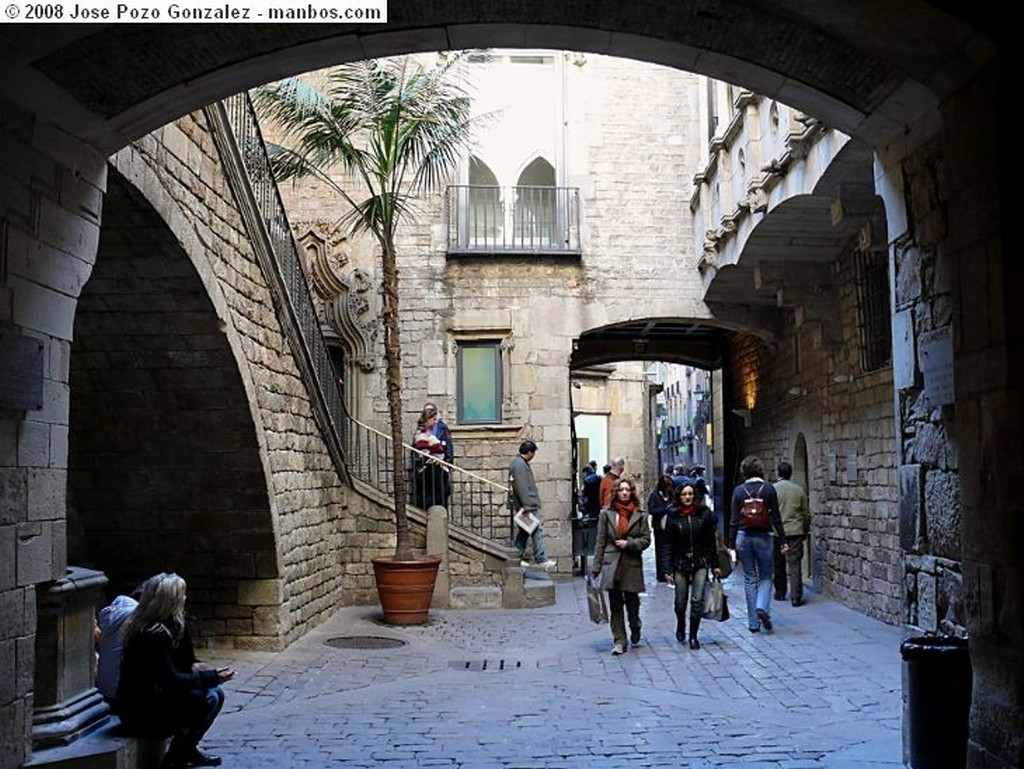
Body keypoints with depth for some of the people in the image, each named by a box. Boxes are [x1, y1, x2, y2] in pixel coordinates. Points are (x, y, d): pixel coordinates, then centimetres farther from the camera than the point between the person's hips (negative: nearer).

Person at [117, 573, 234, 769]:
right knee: (209, 698, -21)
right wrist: (212, 677, -19)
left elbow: (183, 664, 13)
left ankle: (188, 750, 15)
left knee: (215, 692, 6)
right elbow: (172, 682, -25)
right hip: (142, 716, -10)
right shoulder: (152, 636, -24)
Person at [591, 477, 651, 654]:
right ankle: (619, 641, 9)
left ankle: (635, 632, 32)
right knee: (615, 606, 2)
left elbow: (646, 540, 5)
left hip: (632, 565, 0)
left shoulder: (640, 515, 4)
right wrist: (596, 568, 2)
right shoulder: (607, 514, 4)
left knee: (632, 603, 4)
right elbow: (600, 542, 4)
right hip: (611, 565, 0)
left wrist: (629, 544, -12)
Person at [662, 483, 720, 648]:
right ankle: (680, 627, 37)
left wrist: (715, 565, 3)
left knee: (697, 600, -6)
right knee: (681, 602, 7)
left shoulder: (704, 513, -1)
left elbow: (711, 541, 3)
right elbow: (668, 544, 0)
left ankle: (693, 636, 9)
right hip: (680, 565, 0)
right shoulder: (673, 516, -2)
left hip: (700, 563, 0)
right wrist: (667, 568, -5)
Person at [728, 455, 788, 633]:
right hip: (763, 536, -1)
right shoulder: (769, 489, -4)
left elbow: (734, 520, -1)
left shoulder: (738, 490, -1)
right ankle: (762, 607, -15)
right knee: (765, 576, 12)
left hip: (743, 537, 1)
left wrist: (731, 544, 3)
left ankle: (753, 623, 10)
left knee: (749, 578, 9)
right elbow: (775, 518, -4)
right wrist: (783, 540, 2)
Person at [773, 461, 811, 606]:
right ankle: (796, 597, -6)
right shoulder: (799, 489, 2)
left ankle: (780, 593, 23)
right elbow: (806, 513, 8)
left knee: (779, 565, 13)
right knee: (795, 564, -1)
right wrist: (805, 530, 20)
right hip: (795, 532, 1)